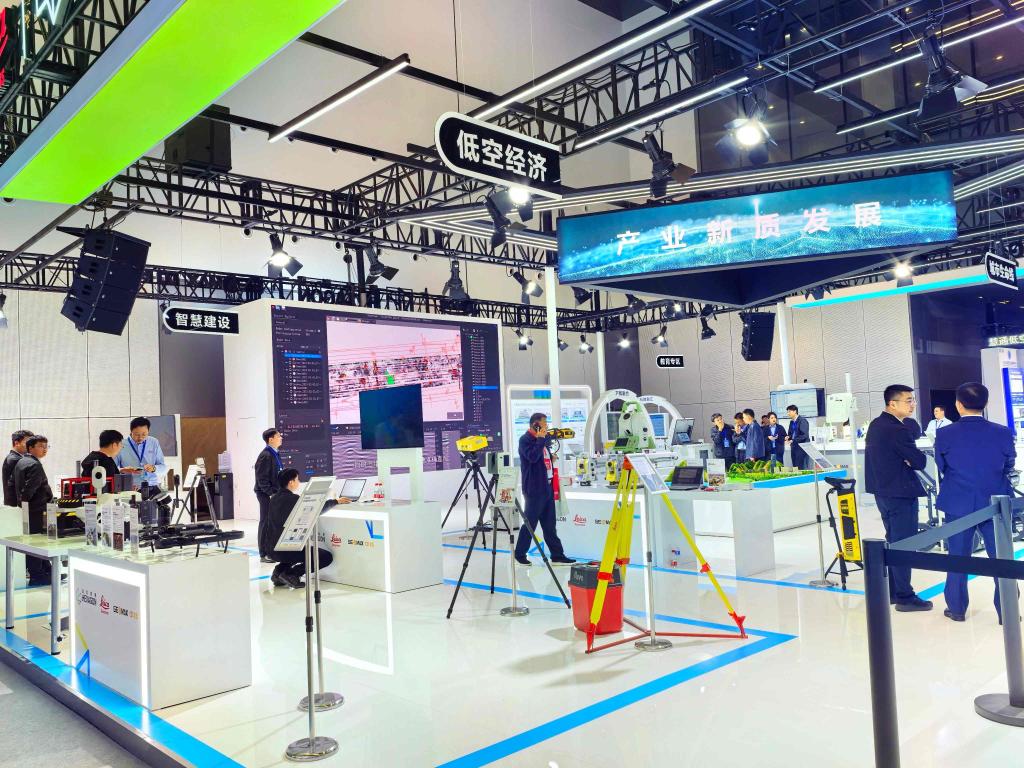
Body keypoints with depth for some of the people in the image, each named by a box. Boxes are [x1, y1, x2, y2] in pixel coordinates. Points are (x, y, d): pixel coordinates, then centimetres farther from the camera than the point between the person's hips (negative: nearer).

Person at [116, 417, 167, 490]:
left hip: (153, 487, 2)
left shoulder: (154, 443, 12)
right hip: (130, 490, -2)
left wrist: (154, 468, -11)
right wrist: (123, 470, -18)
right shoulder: (121, 446, 2)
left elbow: (164, 468, 10)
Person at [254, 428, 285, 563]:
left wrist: (279, 491, 13)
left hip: (275, 493, 8)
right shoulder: (265, 455, -15)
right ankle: (264, 554, 7)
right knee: (266, 522, -1)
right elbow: (262, 478, -18)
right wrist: (271, 493, -20)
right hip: (266, 494, -8)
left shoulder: (275, 454, 12)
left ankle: (272, 551, 20)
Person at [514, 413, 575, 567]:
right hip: (534, 489, -8)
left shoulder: (542, 439, 16)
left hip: (547, 487, 8)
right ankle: (520, 554, 12)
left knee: (549, 524, 9)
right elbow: (532, 456, -25)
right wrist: (541, 439, -19)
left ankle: (557, 555, 11)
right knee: (530, 523, -1)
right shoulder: (525, 440, -10)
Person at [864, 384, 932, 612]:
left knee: (892, 541, 18)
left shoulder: (875, 425, 9)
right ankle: (905, 597, 4)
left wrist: (904, 460, -1)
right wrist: (910, 460, 1)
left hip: (882, 490, 10)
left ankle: (892, 591, 26)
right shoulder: (897, 430, -21)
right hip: (900, 492, -10)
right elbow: (920, 461, -18)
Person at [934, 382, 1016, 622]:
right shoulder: (1003, 433, -8)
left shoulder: (944, 434, -10)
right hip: (994, 503, 0)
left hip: (958, 504, 0)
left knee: (958, 558, 11)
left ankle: (957, 608, 18)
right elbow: (1009, 465, 8)